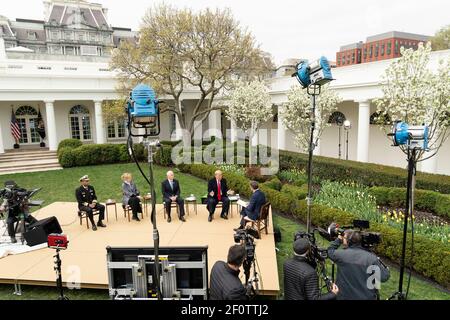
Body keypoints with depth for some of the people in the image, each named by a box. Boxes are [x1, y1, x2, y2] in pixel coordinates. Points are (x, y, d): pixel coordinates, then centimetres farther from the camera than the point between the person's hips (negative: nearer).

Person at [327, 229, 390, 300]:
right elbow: (384, 277, -10)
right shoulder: (371, 257, -13)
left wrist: (338, 239, 15)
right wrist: (386, 269, 10)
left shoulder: (341, 254, -13)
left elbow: (330, 251, 8)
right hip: (367, 297, 1)